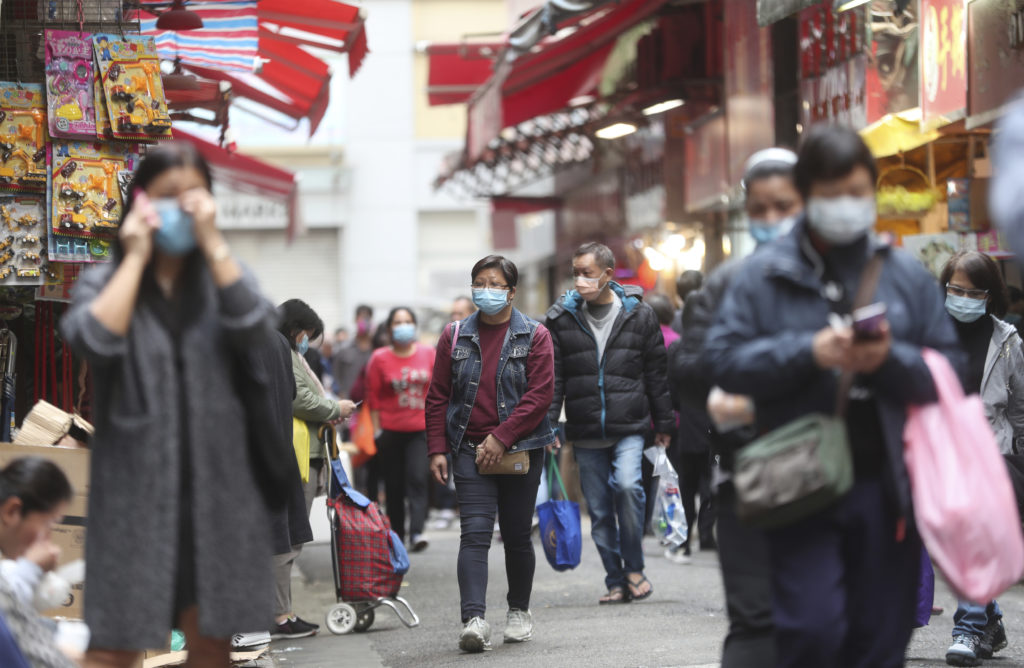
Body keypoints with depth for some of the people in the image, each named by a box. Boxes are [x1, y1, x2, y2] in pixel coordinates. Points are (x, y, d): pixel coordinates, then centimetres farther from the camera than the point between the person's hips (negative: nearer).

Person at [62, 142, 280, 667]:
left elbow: (256, 329, -10)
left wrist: (212, 242, -10)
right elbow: (94, 340, -17)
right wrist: (136, 257, -9)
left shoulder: (222, 276, 12)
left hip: (215, 487, 2)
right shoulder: (104, 282, 6)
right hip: (135, 487, -2)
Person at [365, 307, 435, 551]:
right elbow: (373, 396, 2)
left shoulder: (428, 354, 6)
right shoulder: (380, 358, 1)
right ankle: (396, 535, 17)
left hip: (421, 429, 0)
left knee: (417, 479, -14)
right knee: (394, 485, 6)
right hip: (391, 430, 0)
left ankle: (417, 532, -20)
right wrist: (377, 430, -2)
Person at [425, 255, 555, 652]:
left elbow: (540, 395, -8)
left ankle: (519, 611, 27)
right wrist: (437, 449, 0)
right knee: (475, 533, -12)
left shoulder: (534, 336, 0)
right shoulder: (455, 336, 7)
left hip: (520, 451, -1)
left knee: (517, 535, 9)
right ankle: (474, 619, -21)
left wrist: (501, 437, -15)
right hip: (470, 451, 1)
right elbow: (438, 396, 8)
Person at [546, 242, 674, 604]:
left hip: (629, 426, -2)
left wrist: (664, 424, 9)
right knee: (599, 510, 3)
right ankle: (616, 581, 15)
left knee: (627, 485, -23)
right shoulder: (562, 319, 4)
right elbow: (553, 378, 5)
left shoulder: (639, 314, 2)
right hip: (585, 433, 2)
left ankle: (634, 567, -6)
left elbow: (656, 373, 8)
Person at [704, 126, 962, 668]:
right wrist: (809, 352, -15)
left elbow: (950, 369, 8)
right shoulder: (765, 273, 4)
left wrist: (891, 359, -12)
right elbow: (723, 358, -3)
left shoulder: (906, 276, 11)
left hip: (886, 486, 3)